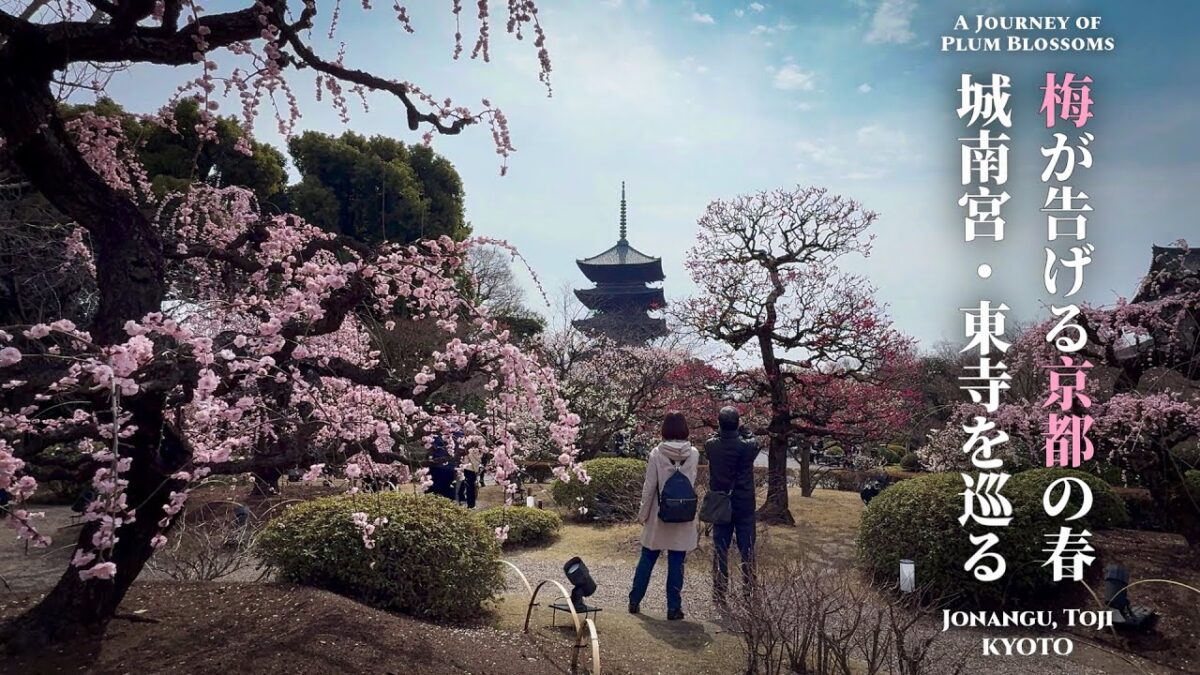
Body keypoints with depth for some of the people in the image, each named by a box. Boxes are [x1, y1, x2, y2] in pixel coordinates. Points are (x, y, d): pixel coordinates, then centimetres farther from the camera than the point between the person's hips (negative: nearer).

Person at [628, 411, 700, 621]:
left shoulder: (657, 454, -11)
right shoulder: (693, 454, -5)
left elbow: (649, 487, -7)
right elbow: (691, 482, 9)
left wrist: (643, 512, 3)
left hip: (659, 516, 0)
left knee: (647, 559, 13)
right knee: (676, 563, 6)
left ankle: (634, 601, 23)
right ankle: (674, 608, 9)